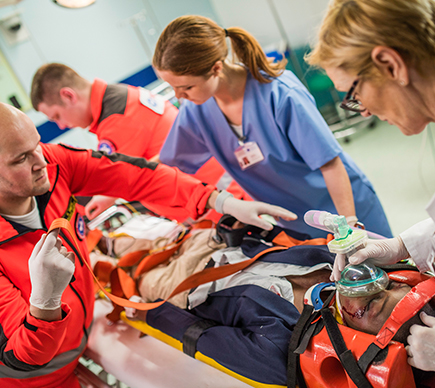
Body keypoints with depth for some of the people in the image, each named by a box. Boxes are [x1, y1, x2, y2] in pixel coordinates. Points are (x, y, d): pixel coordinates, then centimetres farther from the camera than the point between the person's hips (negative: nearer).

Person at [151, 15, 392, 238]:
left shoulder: (280, 93, -31)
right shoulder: (195, 112, -13)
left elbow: (330, 163, -26)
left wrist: (351, 228, -27)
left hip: (347, 204, -4)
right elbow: (164, 166, 2)